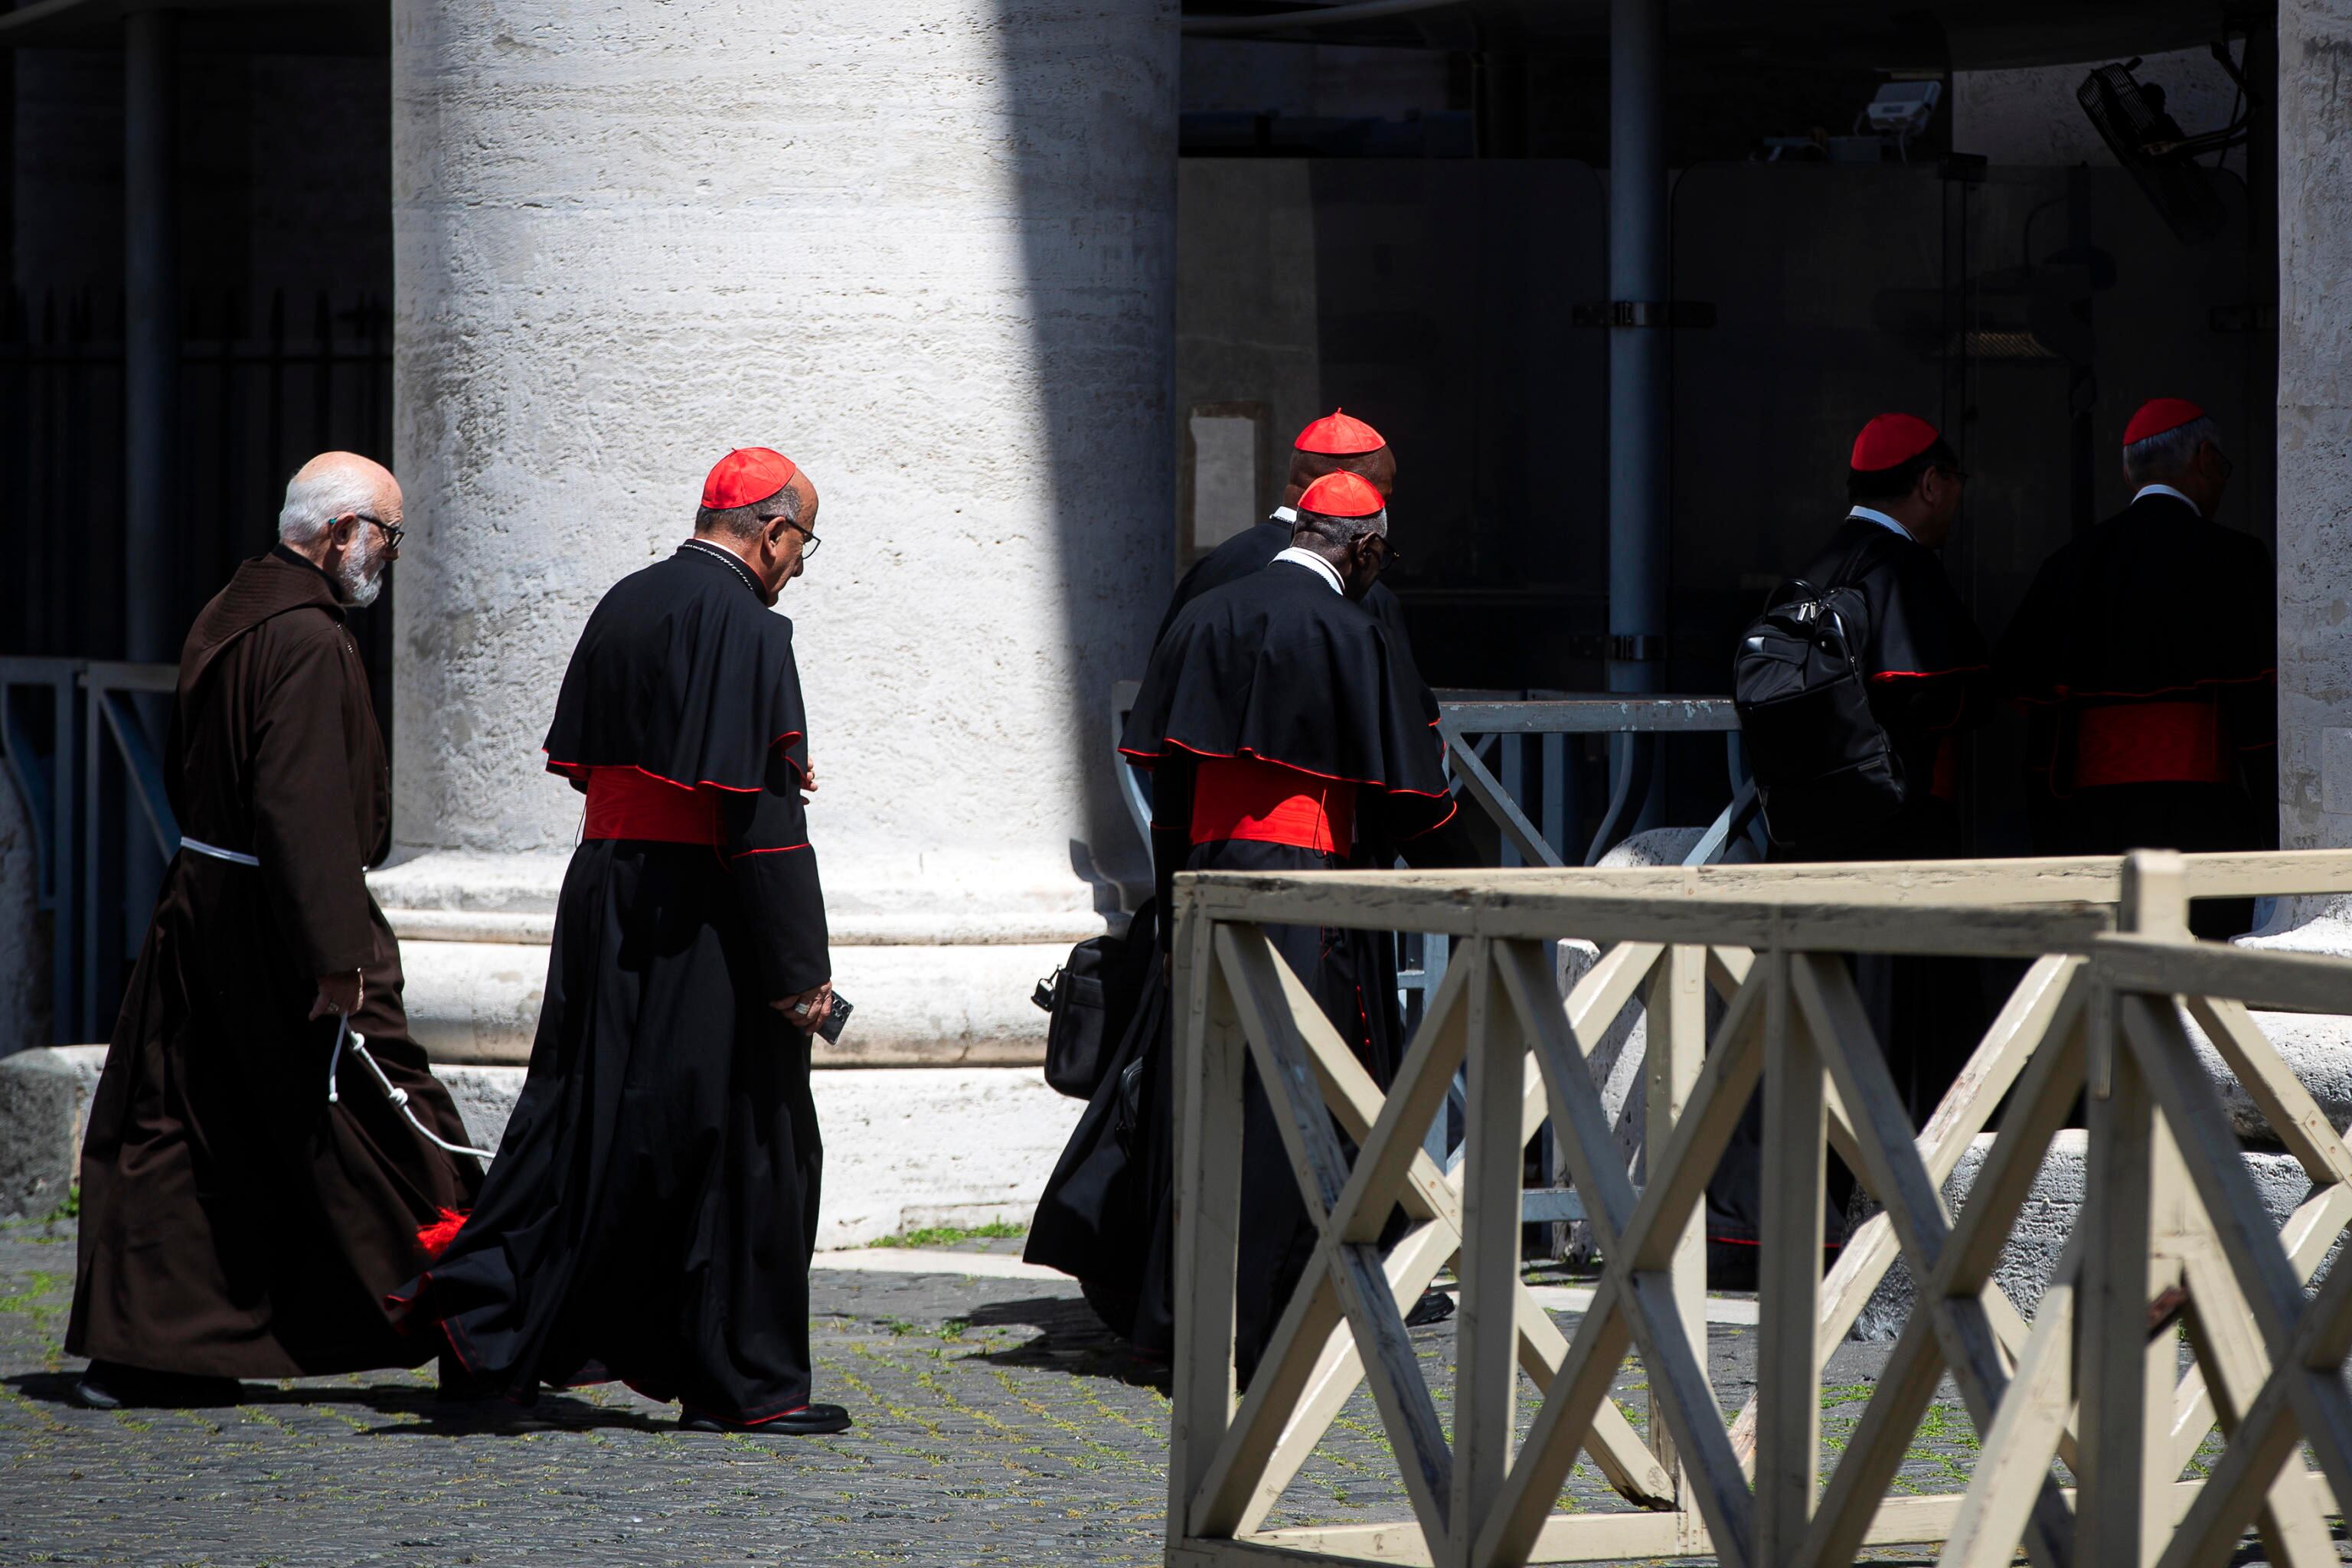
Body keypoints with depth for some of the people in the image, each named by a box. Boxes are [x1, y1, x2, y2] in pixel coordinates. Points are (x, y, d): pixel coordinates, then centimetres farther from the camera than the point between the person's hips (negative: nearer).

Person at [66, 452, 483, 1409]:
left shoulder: (231, 613, 12)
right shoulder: (307, 640, -19)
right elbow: (304, 808, -25)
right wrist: (334, 954, -25)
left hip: (200, 902, 10)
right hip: (273, 924, -10)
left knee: (181, 1133, 10)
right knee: (378, 1119, 0)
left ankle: (137, 1347, 9)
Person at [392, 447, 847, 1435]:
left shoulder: (623, 607, 9)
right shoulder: (744, 628, -15)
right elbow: (761, 810, -20)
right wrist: (798, 970, -17)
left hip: (604, 893, 7)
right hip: (703, 921, -7)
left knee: (584, 1115, 14)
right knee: (741, 1139, 1)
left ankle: (486, 1299, 5)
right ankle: (742, 1381, 6)